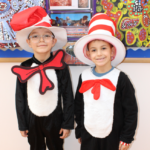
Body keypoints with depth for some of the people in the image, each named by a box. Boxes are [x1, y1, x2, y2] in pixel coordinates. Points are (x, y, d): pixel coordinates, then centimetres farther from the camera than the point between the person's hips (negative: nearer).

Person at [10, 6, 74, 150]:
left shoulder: (60, 67, -14)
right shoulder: (24, 68, -10)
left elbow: (68, 97, -8)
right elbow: (20, 98, -2)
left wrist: (68, 124, -6)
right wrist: (22, 124, 2)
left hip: (54, 118, -1)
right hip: (32, 119, 2)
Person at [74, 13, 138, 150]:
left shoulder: (121, 78, -12)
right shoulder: (84, 77, -4)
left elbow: (131, 110, -7)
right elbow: (78, 106, 5)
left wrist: (127, 137, -3)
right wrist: (79, 131, 10)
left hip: (113, 138, -2)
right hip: (88, 135, 3)